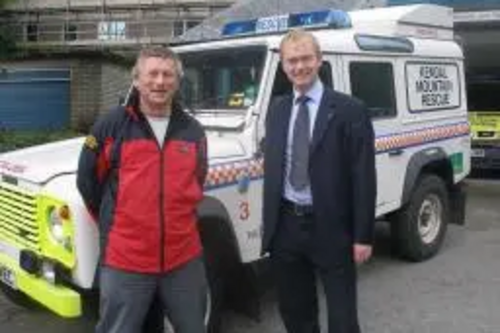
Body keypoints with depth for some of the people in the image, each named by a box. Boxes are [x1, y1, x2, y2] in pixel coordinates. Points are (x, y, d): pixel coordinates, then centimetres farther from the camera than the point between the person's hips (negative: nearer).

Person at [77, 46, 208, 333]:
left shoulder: (193, 130, 4)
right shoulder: (111, 126, -5)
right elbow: (87, 181, 4)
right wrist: (114, 223, 9)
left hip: (184, 258, 3)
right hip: (125, 259, -3)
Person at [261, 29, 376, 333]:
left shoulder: (349, 109, -8)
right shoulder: (277, 109, 8)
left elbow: (363, 177, -9)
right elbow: (272, 167, 11)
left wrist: (363, 236, -11)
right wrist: (269, 222, 8)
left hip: (331, 228, -4)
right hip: (286, 225, 5)